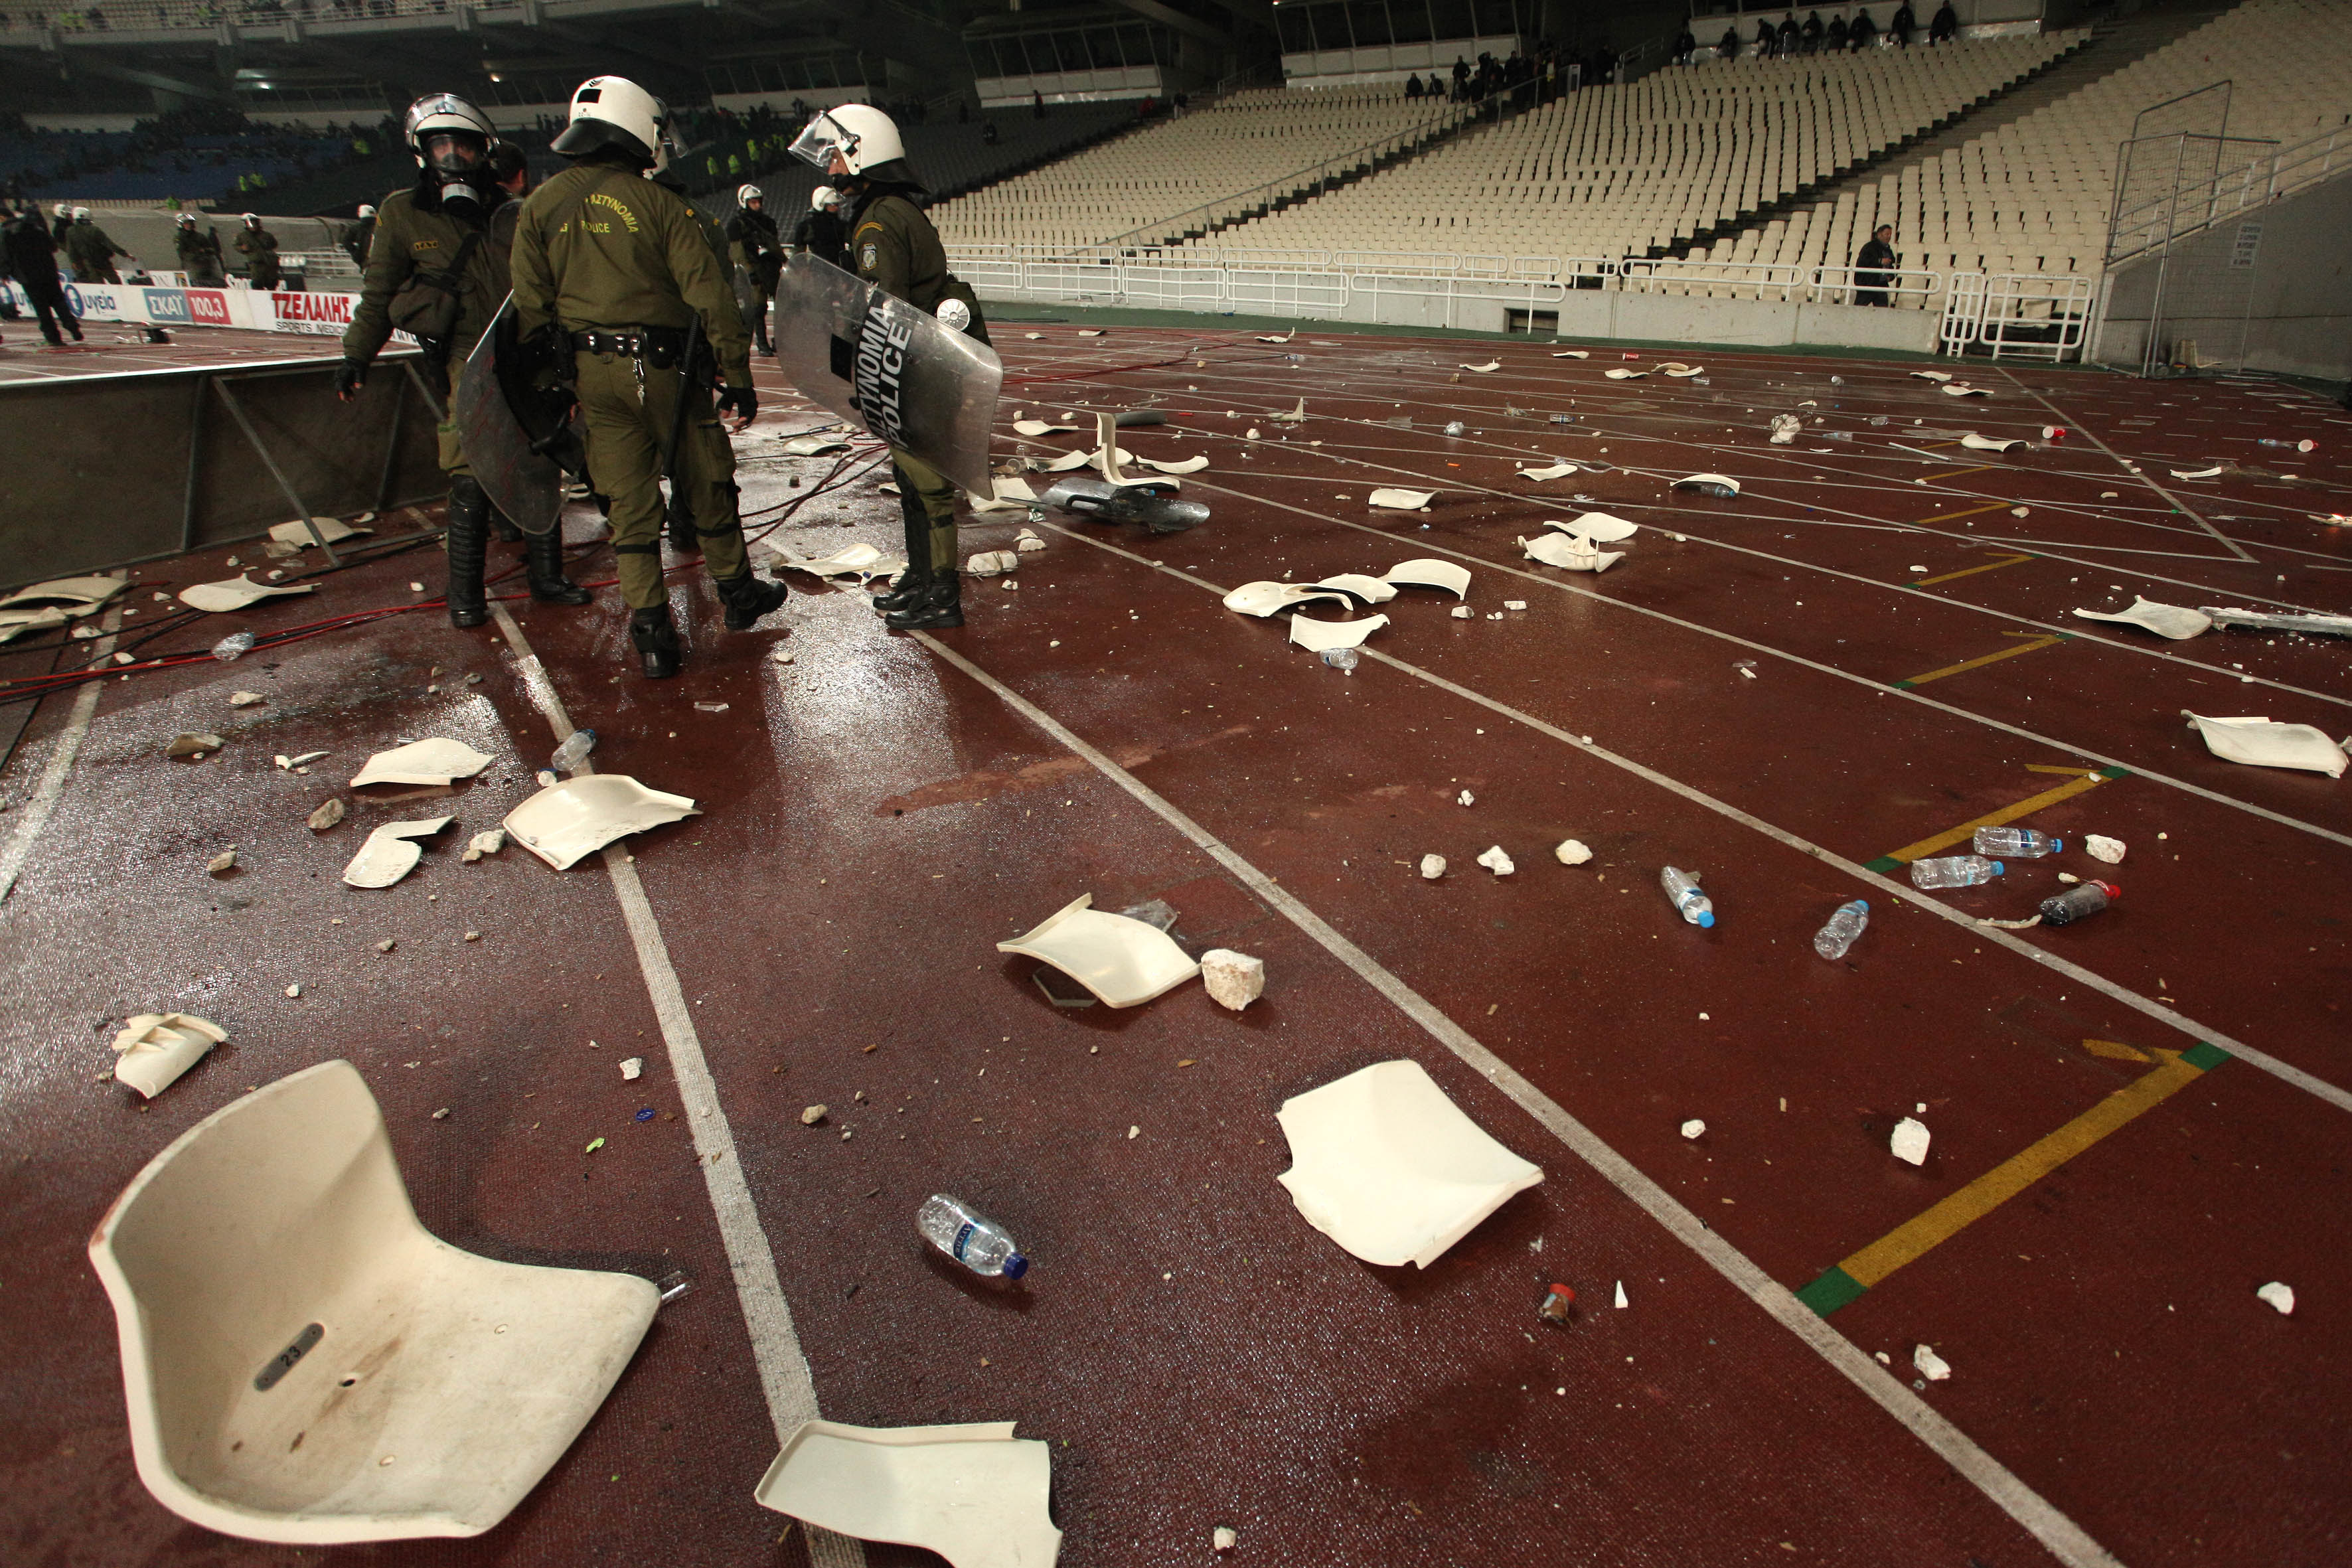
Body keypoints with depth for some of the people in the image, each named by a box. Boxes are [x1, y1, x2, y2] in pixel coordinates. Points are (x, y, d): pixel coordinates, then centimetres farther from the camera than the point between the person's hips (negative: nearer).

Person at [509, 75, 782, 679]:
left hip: (591, 372, 4)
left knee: (630, 503, 7)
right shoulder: (659, 203, -7)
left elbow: (529, 307, 3)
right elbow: (709, 295, -10)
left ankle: (650, 633, 7)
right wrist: (739, 377, -5)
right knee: (706, 485, 13)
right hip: (662, 363, -3)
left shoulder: (540, 206, 4)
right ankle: (738, 592, 28)